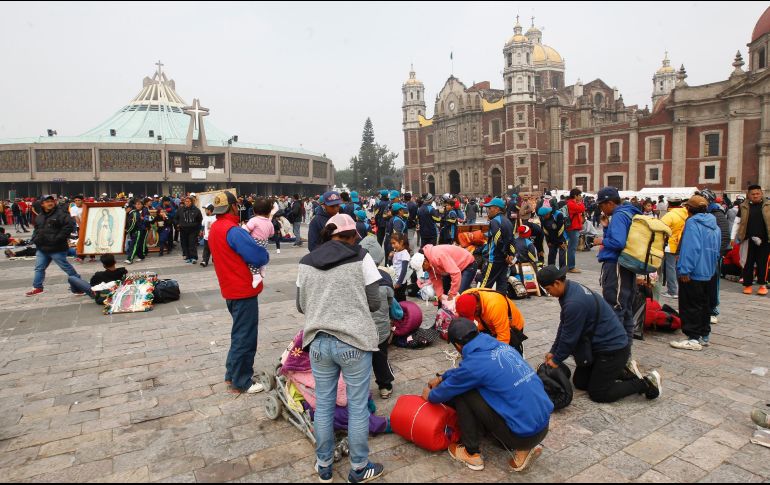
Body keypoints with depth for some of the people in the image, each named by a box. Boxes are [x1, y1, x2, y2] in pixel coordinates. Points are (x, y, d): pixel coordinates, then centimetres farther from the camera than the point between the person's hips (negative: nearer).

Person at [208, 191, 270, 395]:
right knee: (245, 336, 2)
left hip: (230, 288, 10)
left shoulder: (214, 229, 8)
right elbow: (260, 257, -25)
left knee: (240, 333, 23)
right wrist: (264, 254, -2)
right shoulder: (233, 230, -22)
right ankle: (240, 382, 14)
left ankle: (232, 373, 34)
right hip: (244, 289, -10)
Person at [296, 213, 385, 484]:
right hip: (354, 341, -3)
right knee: (357, 407, 12)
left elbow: (301, 305, 12)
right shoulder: (360, 257, -6)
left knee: (323, 405, 18)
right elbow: (374, 303, -3)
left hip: (318, 342, 4)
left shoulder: (306, 262, 4)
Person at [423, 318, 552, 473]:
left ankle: (471, 453, 13)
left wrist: (430, 395, 25)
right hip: (544, 424, 7)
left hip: (524, 433, -7)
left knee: (462, 394, 0)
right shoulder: (501, 346, 6)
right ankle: (523, 448, 16)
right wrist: (441, 378, 35)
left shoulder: (474, 364, -16)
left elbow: (446, 391, 4)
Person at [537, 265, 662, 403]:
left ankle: (647, 383, 8)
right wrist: (553, 351, 9)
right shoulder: (570, 289, -1)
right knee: (579, 382, 13)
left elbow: (569, 337, -21)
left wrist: (556, 360, -6)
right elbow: (564, 325, 7)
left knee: (598, 394, -2)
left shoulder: (574, 303, -32)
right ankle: (622, 369, 21)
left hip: (613, 349, -10)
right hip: (599, 344, 10)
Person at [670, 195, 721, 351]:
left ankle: (693, 339, -2)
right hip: (708, 272, 9)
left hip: (693, 273, -9)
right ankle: (704, 335, 25)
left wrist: (684, 270, -23)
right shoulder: (715, 226, 12)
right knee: (704, 305, 16)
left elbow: (691, 248, -24)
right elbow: (716, 251, 18)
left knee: (690, 306, -3)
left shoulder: (693, 223, -15)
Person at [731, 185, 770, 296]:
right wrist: (733, 237, 3)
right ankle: (748, 285, 14)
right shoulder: (744, 207, 4)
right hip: (749, 240, 0)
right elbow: (737, 223, 8)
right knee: (748, 263, 6)